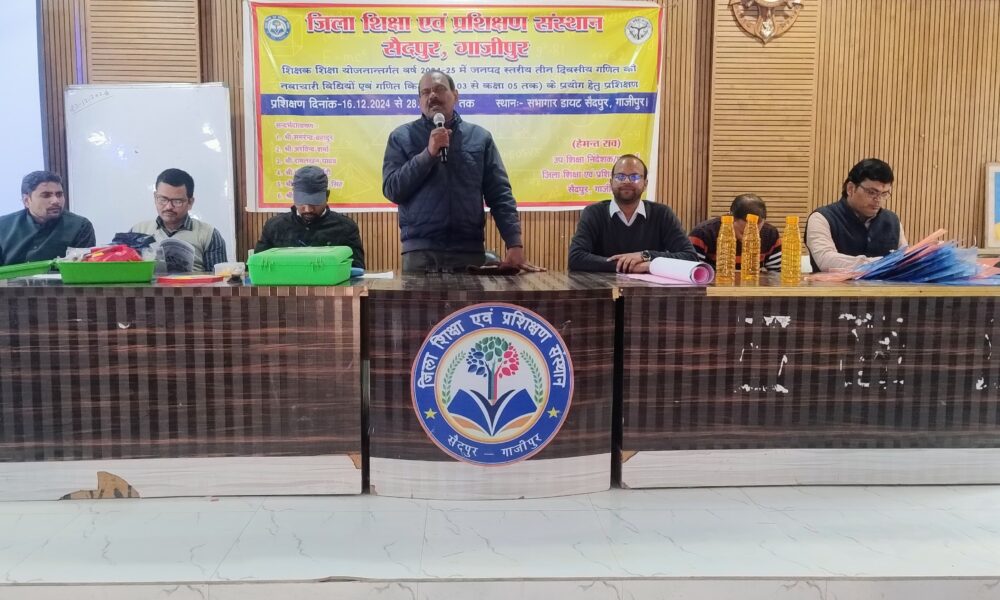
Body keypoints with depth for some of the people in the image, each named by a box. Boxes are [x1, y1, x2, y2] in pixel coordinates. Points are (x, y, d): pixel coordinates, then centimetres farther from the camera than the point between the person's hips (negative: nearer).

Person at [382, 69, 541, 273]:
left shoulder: (479, 137, 10)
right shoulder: (402, 137, 7)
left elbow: (501, 195, 5)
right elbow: (392, 190, -3)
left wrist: (515, 244, -6)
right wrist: (429, 153, -11)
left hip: (470, 252, 1)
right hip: (419, 253, -1)